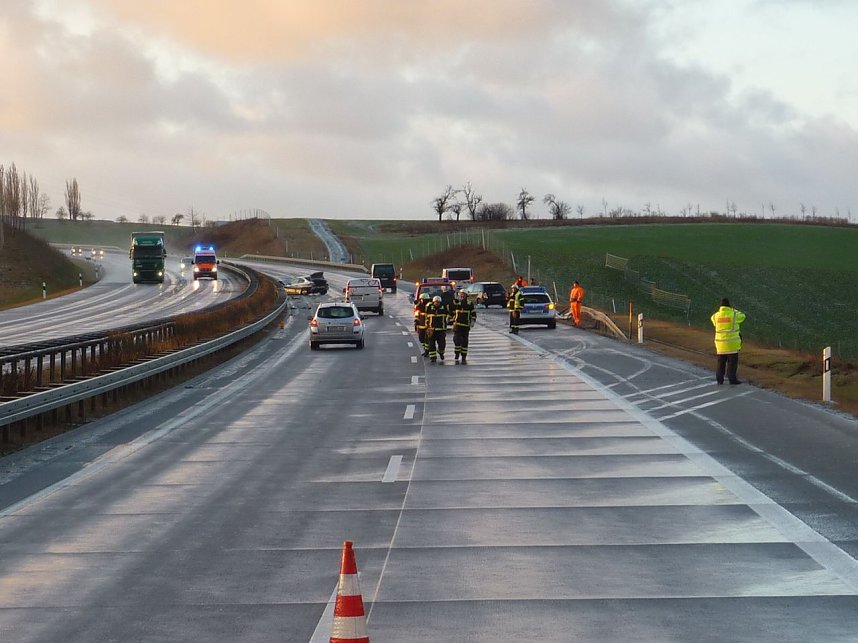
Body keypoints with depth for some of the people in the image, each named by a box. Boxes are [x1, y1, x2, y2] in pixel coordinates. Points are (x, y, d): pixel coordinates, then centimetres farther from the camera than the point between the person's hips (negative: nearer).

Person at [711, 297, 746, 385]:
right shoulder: (734, 314, -9)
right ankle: (732, 379, 0)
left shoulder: (716, 315, 0)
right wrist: (734, 310, 27)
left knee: (721, 361, 11)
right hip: (732, 342, -4)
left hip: (721, 343, 4)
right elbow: (742, 316, 12)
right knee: (732, 361, 2)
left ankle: (719, 379, 11)